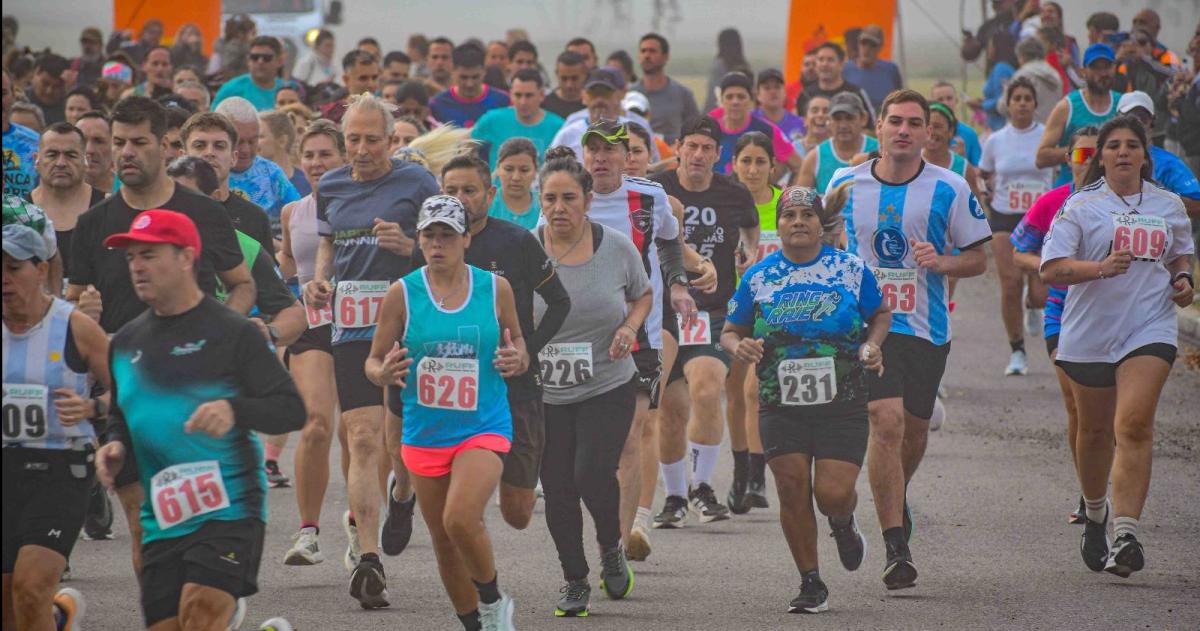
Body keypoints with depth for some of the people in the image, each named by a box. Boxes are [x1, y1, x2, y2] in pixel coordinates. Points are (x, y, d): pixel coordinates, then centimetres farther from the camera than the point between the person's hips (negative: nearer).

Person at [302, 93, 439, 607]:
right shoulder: (330, 187, 12)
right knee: (363, 439, -8)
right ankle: (368, 559, -12)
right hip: (352, 328, 2)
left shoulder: (416, 182, -1)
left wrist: (409, 245, -19)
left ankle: (402, 496, 42)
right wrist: (320, 280, 6)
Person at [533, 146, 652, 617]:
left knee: (593, 476, -15)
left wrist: (630, 327, -7)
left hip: (608, 387, -1)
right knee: (557, 489, 4)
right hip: (545, 392, 1)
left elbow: (643, 294, 13)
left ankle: (611, 550, 18)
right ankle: (574, 581, 25)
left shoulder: (617, 247, -6)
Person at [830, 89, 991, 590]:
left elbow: (978, 259, 3)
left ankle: (895, 497, 48)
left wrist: (940, 262, -16)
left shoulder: (950, 190, -2)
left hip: (926, 328, 2)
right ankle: (895, 548, -17)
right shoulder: (845, 184, 1)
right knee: (887, 421, -18)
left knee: (914, 430, 13)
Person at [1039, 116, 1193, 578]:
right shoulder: (1081, 207, -2)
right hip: (1089, 334, 0)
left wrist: (1182, 279, 5)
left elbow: (1181, 253, 27)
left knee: (1134, 426, -18)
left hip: (1150, 330, 0)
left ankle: (1126, 535, -24)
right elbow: (1051, 268, -10)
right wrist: (1101, 268, -25)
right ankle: (1095, 514, 41)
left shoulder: (1169, 206, 9)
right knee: (1094, 431, 14)